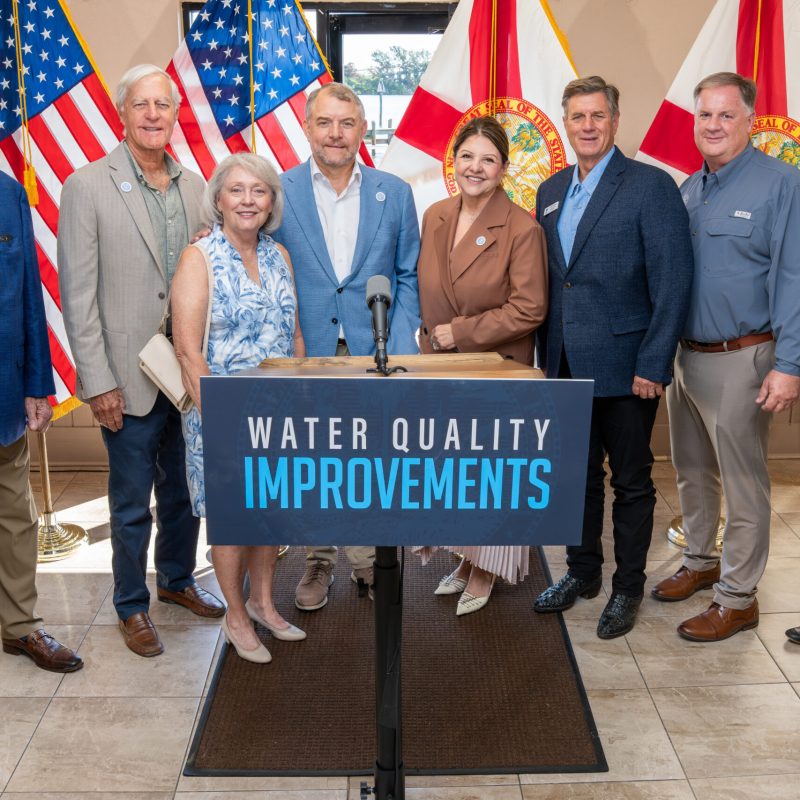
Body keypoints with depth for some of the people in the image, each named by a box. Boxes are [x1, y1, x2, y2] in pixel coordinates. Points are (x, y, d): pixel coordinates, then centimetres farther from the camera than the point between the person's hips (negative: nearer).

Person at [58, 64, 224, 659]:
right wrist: (98, 382, -12)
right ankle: (132, 606, 28)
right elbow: (78, 293, -9)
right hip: (131, 379, -4)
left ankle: (178, 580, 39)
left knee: (185, 492, 18)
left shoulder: (195, 187, 6)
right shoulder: (88, 186, -7)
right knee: (133, 505, 9)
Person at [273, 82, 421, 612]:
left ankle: (368, 561, 24)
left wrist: (401, 346, -4)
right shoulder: (278, 192, 1)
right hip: (306, 352, 0)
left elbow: (408, 276, 7)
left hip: (375, 351, 1)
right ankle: (320, 561, 27)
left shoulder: (394, 193, 6)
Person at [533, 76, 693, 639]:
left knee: (631, 482, 8)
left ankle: (628, 588, 24)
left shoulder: (652, 186, -9)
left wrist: (653, 365, -16)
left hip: (625, 368, -5)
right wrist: (548, 353, 8)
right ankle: (582, 573, 33)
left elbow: (673, 283, -13)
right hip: (567, 365, 6)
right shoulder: (550, 191, 10)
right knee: (578, 476, 17)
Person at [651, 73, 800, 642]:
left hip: (740, 360, -6)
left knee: (743, 484, 3)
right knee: (693, 473, 18)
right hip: (685, 355, 7)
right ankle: (700, 562, 37)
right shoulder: (688, 190, 11)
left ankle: (738, 598, 15)